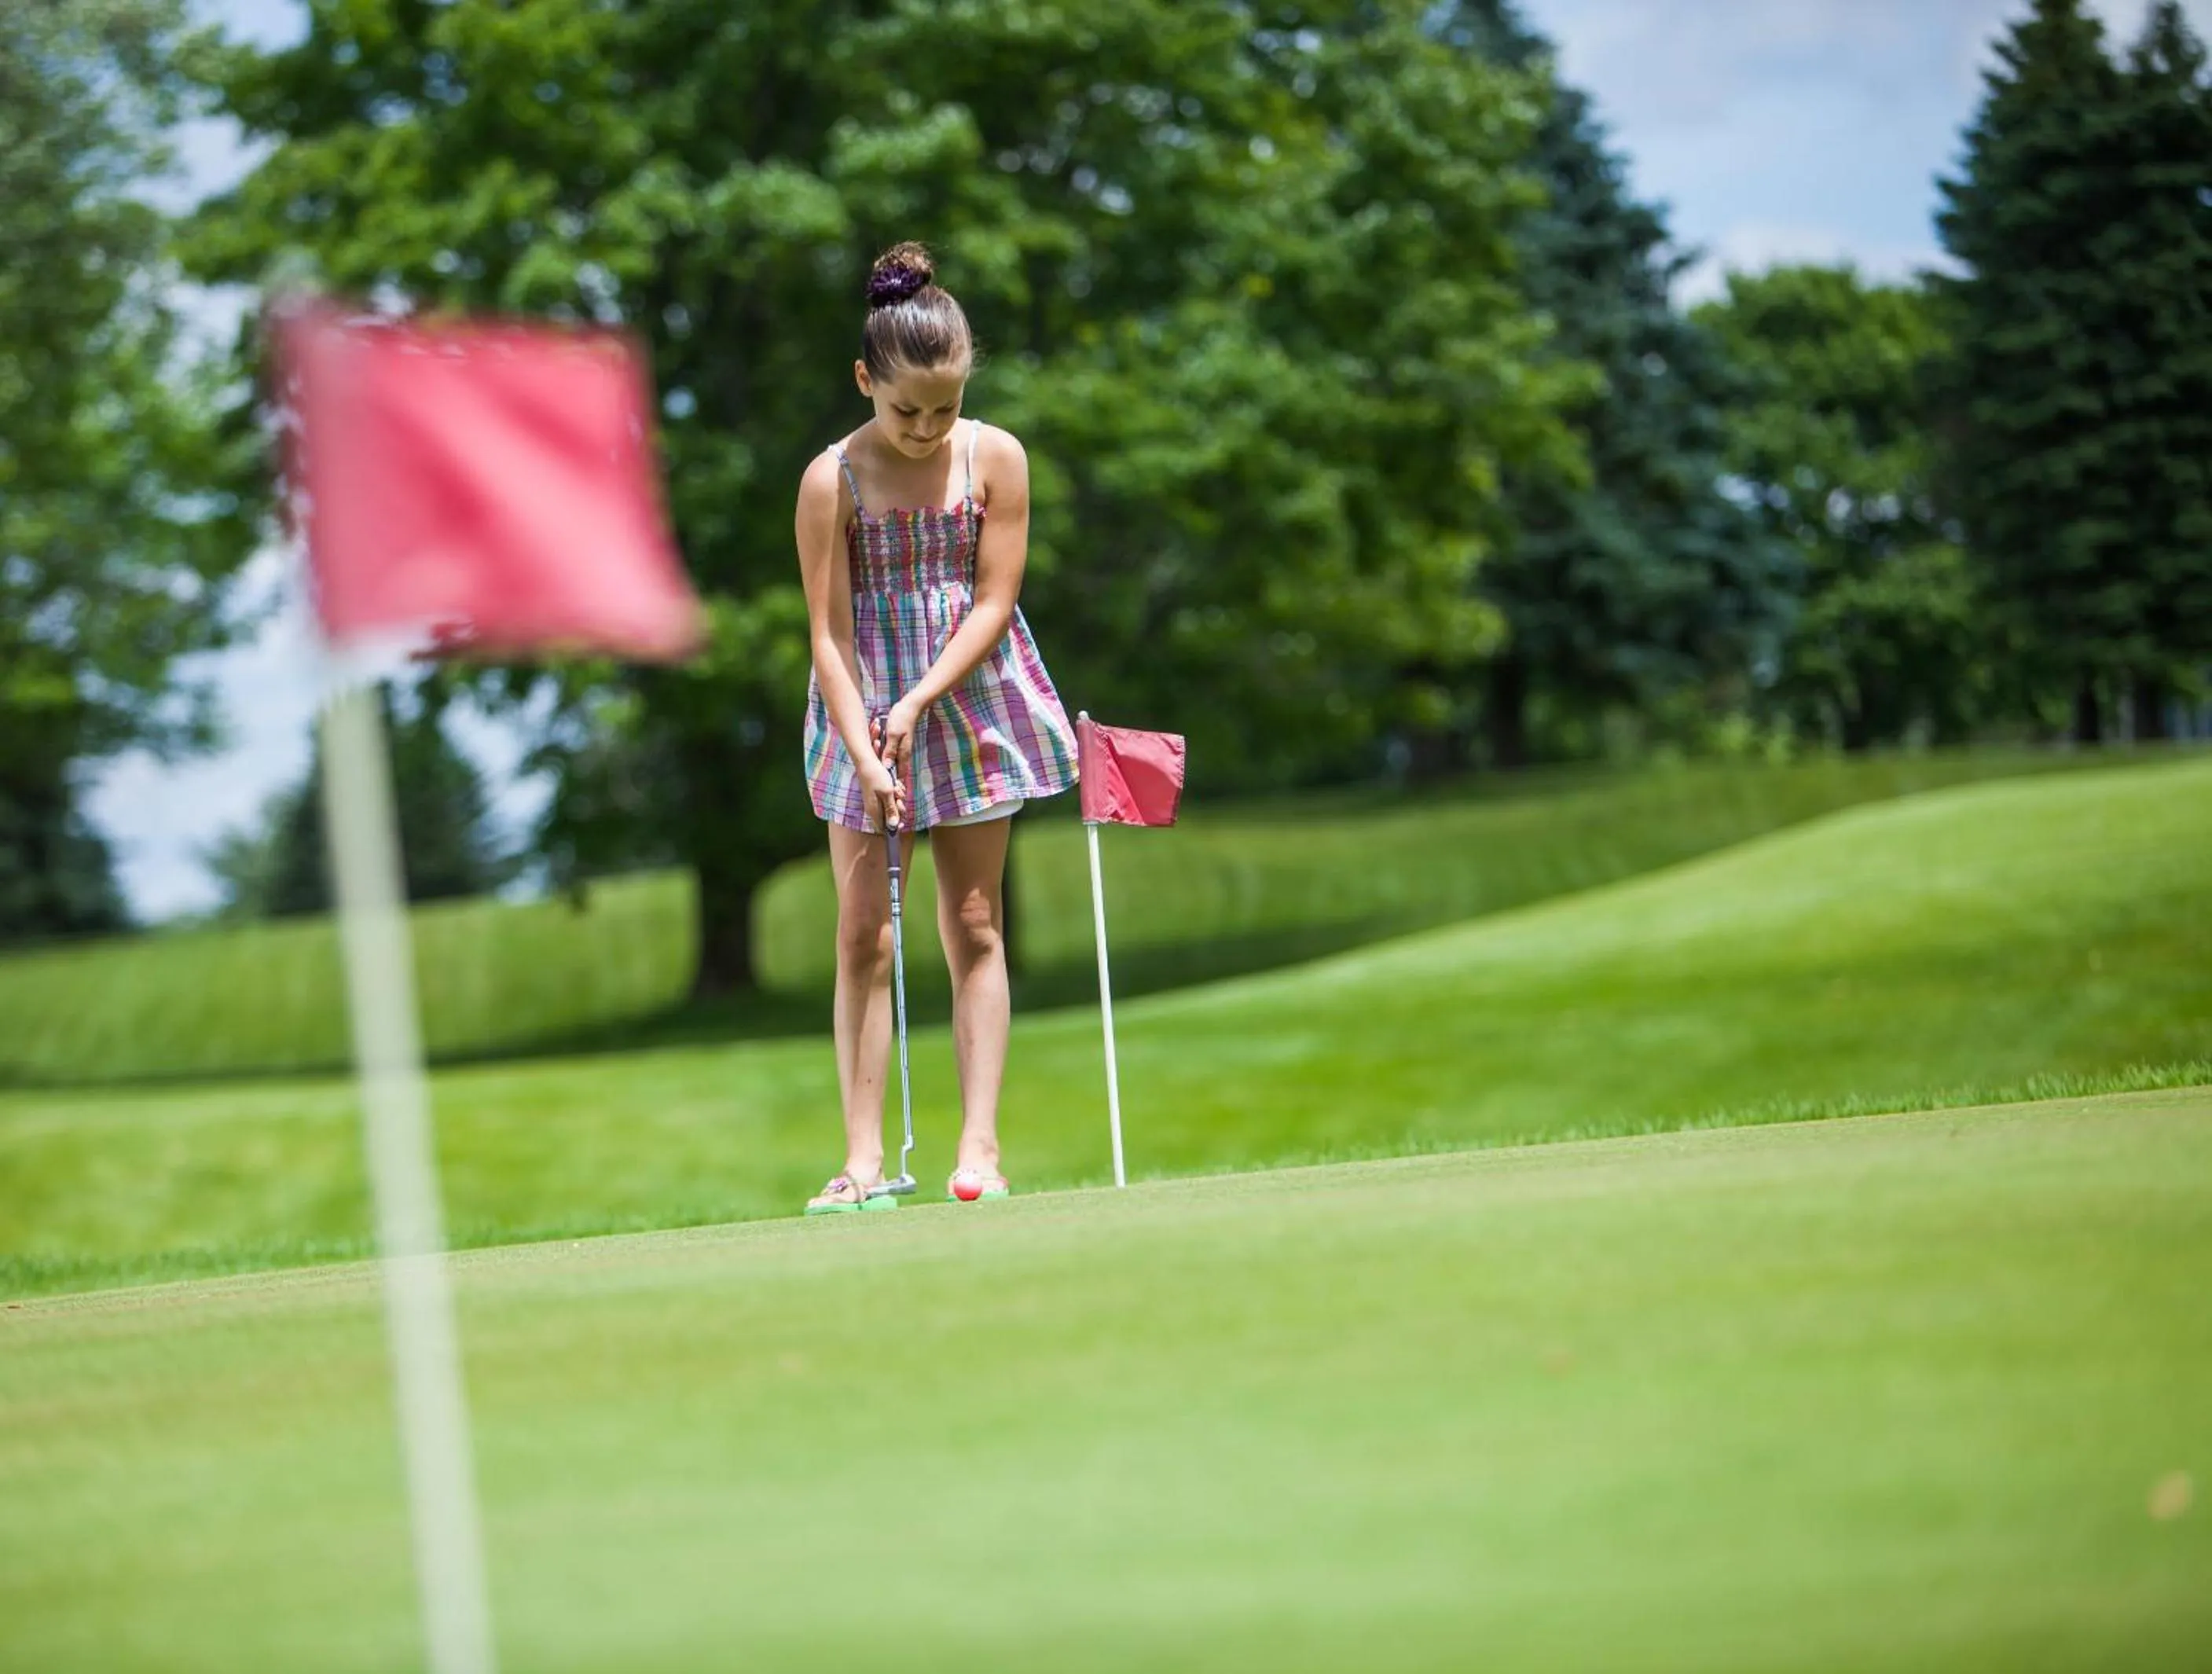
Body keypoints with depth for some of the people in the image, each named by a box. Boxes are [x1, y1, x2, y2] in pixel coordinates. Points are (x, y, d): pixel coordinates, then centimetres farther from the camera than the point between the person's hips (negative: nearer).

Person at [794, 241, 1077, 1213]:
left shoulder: (995, 459, -5)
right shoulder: (833, 479, -10)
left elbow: (994, 603, -6)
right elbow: (829, 632, -10)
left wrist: (920, 703, -15)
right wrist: (865, 748, -19)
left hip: (972, 706, 1)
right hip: (866, 712, -1)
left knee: (975, 928, 4)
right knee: (863, 937, -2)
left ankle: (980, 1145, 4)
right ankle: (863, 1156, -1)